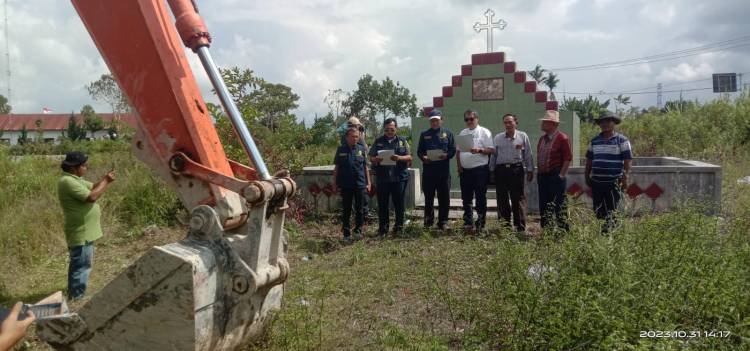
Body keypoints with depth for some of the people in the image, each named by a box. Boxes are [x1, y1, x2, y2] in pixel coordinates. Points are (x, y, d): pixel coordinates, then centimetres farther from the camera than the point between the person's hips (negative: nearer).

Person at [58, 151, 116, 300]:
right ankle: (76, 299, 6)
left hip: (84, 232, 11)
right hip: (81, 233, -11)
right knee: (81, 267, -3)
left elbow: (93, 188, 13)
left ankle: (75, 295, 33)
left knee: (79, 265, 21)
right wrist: (106, 181, -16)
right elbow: (91, 196, -26)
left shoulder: (75, 179, 10)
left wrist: (105, 179, -6)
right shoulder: (68, 181, -21)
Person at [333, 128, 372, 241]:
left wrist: (368, 183, 7)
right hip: (345, 185, -1)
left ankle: (358, 231, 18)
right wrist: (335, 183, 4)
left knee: (360, 210, 4)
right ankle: (346, 234, 15)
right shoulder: (341, 150, 3)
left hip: (360, 184, 1)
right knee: (346, 210, 7)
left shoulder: (362, 149, 6)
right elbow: (336, 168, 7)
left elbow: (365, 167, 9)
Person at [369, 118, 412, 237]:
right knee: (382, 204, 5)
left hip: (399, 178, 0)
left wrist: (399, 158, -16)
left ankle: (399, 227, 20)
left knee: (399, 204, 7)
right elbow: (371, 158, 8)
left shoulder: (402, 141, 8)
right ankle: (383, 229, 15)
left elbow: (409, 157, 3)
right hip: (382, 178, 1)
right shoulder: (378, 142, 9)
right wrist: (377, 159, -15)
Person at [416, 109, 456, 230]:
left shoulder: (447, 133, 8)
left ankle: (443, 222, 12)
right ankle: (428, 221, 17)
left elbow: (453, 150, 4)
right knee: (428, 197, 6)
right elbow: (419, 151, 10)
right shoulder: (424, 134, 12)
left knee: (444, 197, 2)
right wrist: (423, 157, -11)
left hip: (443, 170, -1)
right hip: (428, 170, 1)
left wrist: (446, 155, -16)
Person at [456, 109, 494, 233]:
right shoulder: (462, 133, 16)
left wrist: (479, 150, -22)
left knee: (480, 198, 0)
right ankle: (468, 223, 18)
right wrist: (459, 167, 8)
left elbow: (491, 150, -6)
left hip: (480, 169, -5)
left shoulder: (484, 132, 0)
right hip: (465, 170, 5)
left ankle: (480, 224, 6)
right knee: (466, 198, 9)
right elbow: (458, 151, 18)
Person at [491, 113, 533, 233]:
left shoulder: (523, 136, 6)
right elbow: (494, 155, 13)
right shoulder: (498, 138, 12)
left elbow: (528, 155, 6)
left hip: (516, 169, -2)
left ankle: (520, 227, 4)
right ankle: (504, 226, 15)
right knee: (502, 200, 6)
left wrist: (530, 170, 3)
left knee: (518, 199, -1)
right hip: (501, 170, 2)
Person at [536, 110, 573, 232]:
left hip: (555, 176, -8)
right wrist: (539, 172, 14)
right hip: (542, 176, 8)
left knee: (559, 205, -4)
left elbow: (568, 158, -12)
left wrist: (561, 175, -15)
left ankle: (564, 231, 4)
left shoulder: (562, 138, -9)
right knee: (543, 206, 11)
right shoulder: (542, 139, 15)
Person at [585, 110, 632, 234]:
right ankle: (599, 231, 21)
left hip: (613, 183, -5)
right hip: (596, 182, 5)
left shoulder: (622, 140, -1)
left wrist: (625, 179, -12)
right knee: (598, 211, 10)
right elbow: (589, 160, 18)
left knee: (611, 211, -2)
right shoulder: (594, 141, 13)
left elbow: (627, 161, -5)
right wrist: (587, 177, 14)